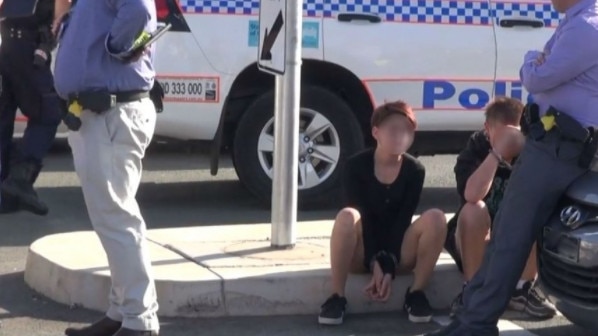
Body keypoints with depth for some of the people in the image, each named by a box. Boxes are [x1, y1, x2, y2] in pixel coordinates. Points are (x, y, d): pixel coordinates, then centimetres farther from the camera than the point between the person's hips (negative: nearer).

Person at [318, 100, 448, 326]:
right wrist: (375, 263, -25)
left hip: (397, 251, 2)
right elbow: (360, 218, -16)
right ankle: (337, 297, -26)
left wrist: (389, 267, -21)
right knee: (347, 216, -35)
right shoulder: (356, 166, -10)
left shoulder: (414, 170, -4)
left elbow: (403, 221, -12)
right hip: (362, 252, -2)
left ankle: (415, 293, -13)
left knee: (435, 218, -25)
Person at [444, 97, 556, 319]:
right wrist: (497, 152, -42)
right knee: (473, 210, -33)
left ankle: (521, 290, -8)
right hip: (476, 242, -2)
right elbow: (472, 196, -37)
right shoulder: (476, 148, -17)